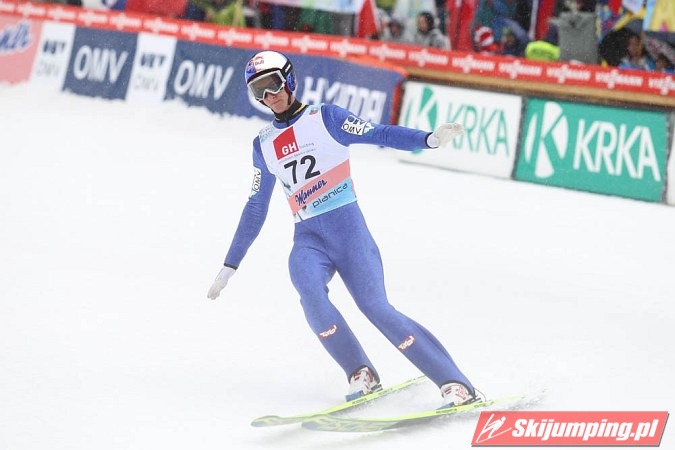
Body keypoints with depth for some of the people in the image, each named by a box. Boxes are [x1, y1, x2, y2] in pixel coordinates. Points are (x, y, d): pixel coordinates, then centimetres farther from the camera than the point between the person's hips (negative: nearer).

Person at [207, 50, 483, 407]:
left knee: (375, 306, -19)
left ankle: (456, 386, -17)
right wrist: (229, 267, 26)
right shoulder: (264, 144, 18)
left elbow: (379, 134, -7)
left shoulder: (325, 117, 4)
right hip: (308, 239, 3)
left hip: (347, 227, -3)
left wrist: (430, 139, -25)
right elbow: (255, 209, 25)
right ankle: (361, 376, -23)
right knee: (310, 292, -30)